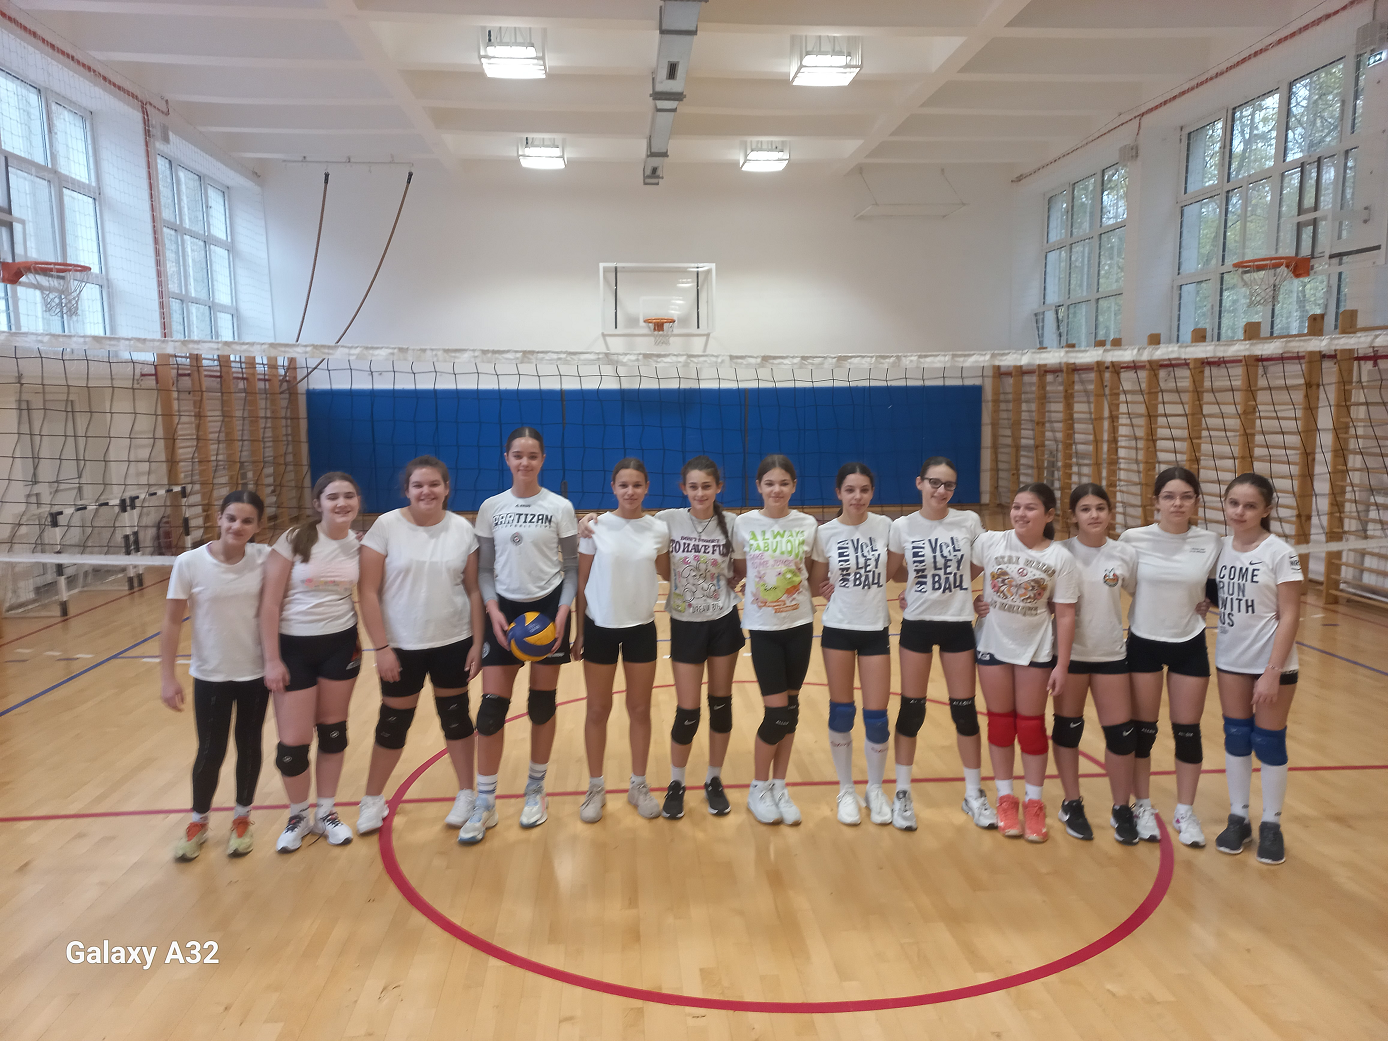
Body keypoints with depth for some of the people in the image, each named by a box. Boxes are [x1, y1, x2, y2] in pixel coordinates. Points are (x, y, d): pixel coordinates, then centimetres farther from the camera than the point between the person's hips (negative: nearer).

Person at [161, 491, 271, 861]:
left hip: (256, 673, 1)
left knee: (249, 747, 13)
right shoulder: (189, 563, -12)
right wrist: (167, 677, -9)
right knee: (210, 753, 7)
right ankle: (198, 823, 31)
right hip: (210, 675, -1)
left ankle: (242, 819, 33)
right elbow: (172, 622, -7)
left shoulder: (264, 558, -11)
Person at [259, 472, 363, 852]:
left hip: (340, 645, 3)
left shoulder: (359, 546, -3)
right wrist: (272, 659, -13)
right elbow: (269, 603, -11)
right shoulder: (294, 540, -13)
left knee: (333, 729, 12)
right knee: (293, 742, 0)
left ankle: (325, 813, 30)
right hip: (294, 646, -3)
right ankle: (298, 817, 25)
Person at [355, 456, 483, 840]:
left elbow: (474, 590, 2)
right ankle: (372, 800, 30)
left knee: (455, 715, 13)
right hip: (401, 646, -1)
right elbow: (368, 591, -10)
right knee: (394, 722, 10)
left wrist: (477, 642, -2)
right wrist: (381, 647, -12)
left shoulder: (463, 530, -3)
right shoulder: (385, 527, -10)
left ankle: (467, 794, 29)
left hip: (454, 643, 2)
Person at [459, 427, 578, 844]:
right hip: (504, 610, 1)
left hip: (548, 609, -1)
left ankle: (536, 790, 27)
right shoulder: (491, 508, 2)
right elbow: (484, 569, 5)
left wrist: (563, 613, -13)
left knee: (542, 703, 8)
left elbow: (572, 567, -1)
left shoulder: (560, 507, -4)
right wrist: (493, 610, -9)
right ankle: (484, 806, 11)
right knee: (492, 707, -1)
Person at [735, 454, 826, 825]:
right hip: (763, 627, -2)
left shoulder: (808, 525, -3)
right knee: (776, 712, -4)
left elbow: (815, 575, 8)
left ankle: (779, 787, 25)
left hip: (800, 625, 2)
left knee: (791, 708, 9)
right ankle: (758, 789, 18)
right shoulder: (745, 524, -6)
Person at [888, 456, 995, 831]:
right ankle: (902, 792, 20)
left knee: (964, 710, 7)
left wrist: (949, 585, 0)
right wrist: (921, 586, -8)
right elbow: (894, 572, 6)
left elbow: (978, 567, 7)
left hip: (958, 625, 1)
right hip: (917, 624, -1)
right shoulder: (902, 527, -6)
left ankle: (974, 794, 23)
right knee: (912, 709, 6)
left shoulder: (969, 522, -5)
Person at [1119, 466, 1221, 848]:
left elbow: (1219, 586, 10)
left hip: (1190, 646, 1)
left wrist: (1207, 601, -6)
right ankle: (1143, 807, 25)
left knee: (1188, 731, 8)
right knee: (1142, 729, 8)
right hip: (1143, 644, -1)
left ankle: (1185, 813, 25)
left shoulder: (1211, 543, -7)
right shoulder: (1133, 539, -11)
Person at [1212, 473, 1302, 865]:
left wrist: (1272, 672, -18)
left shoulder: (1280, 554, -14)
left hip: (1272, 664, -4)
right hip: (1230, 661, 4)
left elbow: (1289, 617, -15)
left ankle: (1271, 825, 21)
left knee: (1268, 742, 6)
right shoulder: (1220, 548, -1)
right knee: (1235, 738, 11)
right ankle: (1238, 819, 23)